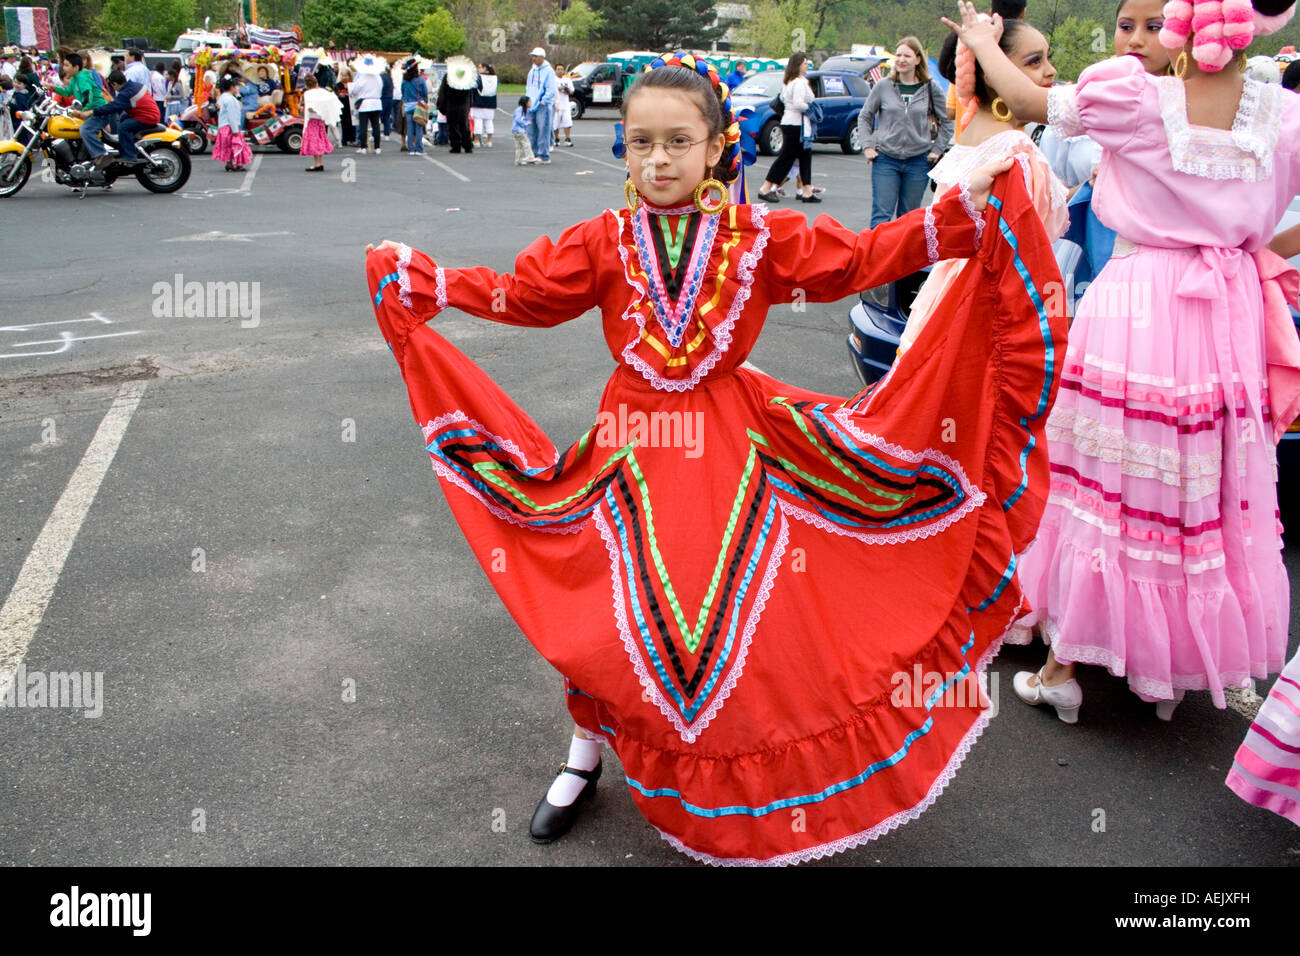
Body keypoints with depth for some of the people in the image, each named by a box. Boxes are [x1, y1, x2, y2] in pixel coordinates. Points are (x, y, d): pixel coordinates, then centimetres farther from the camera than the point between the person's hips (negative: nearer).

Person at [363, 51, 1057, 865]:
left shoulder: (760, 236, -4)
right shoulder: (604, 242, -1)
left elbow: (863, 255, -5)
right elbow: (523, 292, 4)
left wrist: (966, 209, -12)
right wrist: (419, 278, 0)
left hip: (730, 445, 0)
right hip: (635, 445, 1)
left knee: (747, 611, 1)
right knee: (610, 614, 3)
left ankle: (770, 772, 28)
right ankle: (586, 756, 30)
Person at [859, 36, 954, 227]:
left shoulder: (932, 89, 2)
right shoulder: (883, 86, 2)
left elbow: (947, 122, 12)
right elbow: (864, 117, 12)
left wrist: (937, 150, 5)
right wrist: (867, 146, 3)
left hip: (918, 161, 1)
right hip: (885, 159, -1)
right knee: (881, 215, -8)